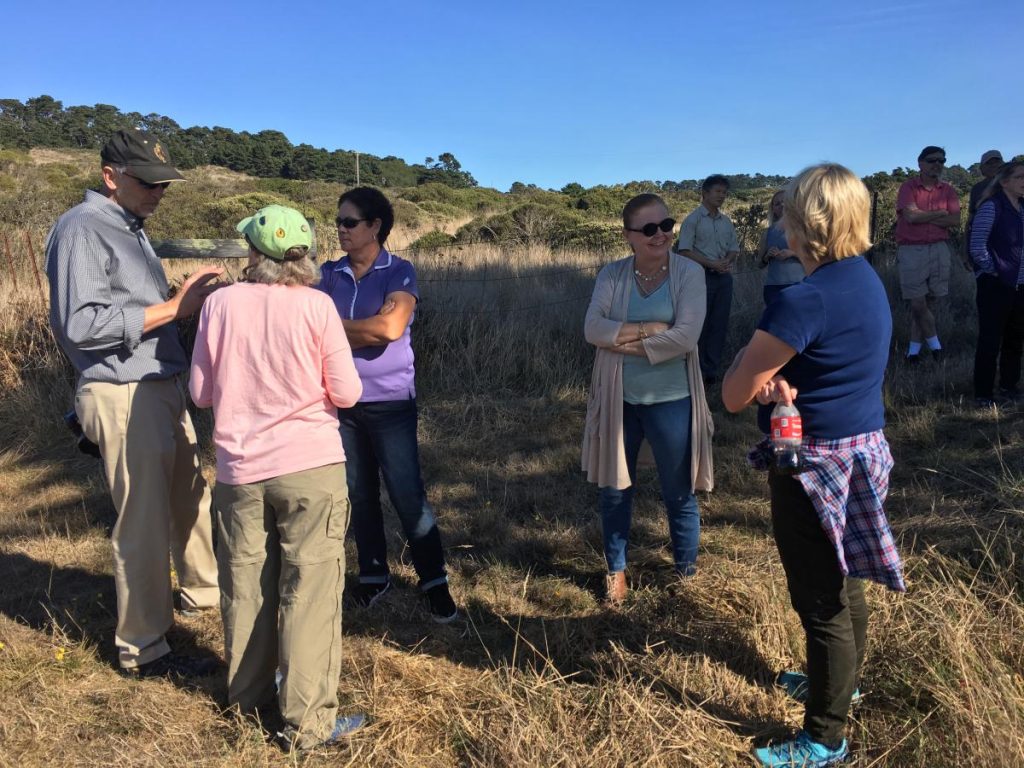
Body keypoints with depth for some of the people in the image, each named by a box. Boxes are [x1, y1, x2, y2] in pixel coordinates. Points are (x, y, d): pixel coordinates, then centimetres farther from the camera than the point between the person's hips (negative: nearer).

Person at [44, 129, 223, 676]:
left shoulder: (129, 227, 15)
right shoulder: (81, 229, -14)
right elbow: (81, 324, -24)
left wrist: (185, 302, 6)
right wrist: (173, 308, -24)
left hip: (162, 388, 10)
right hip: (124, 398, -9)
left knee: (191, 496, 22)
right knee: (144, 522, -1)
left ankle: (203, 590, 43)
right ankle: (143, 650, 14)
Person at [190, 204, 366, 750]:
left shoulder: (220, 303, -3)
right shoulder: (316, 306, -10)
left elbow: (201, 393, 3)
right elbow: (346, 393, -9)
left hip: (239, 467, 3)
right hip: (310, 466, -3)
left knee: (245, 584, 18)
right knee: (309, 591, 4)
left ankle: (247, 698, 34)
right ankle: (308, 721, 11)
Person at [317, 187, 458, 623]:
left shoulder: (399, 273, -6)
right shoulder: (330, 274, 6)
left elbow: (391, 327, -20)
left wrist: (339, 326, -10)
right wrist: (366, 333, -13)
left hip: (390, 402, -4)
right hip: (341, 401, 4)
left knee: (407, 495, -2)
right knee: (359, 494, 12)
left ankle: (435, 583, 11)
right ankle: (374, 575, 29)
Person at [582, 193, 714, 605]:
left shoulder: (689, 273, -8)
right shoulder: (611, 274, -1)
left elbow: (685, 337, -20)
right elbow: (593, 329, -14)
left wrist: (623, 342, -16)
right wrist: (650, 329, -22)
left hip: (670, 401, -2)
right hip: (618, 400, 3)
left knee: (678, 495, 12)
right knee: (614, 490, 16)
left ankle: (686, 572, 35)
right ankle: (616, 570, 36)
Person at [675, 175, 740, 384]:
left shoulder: (726, 221, 13)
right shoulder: (693, 220, -5)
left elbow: (734, 248, 16)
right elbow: (684, 250, -12)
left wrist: (728, 261, -7)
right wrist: (711, 263, -18)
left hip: (724, 277, 6)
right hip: (702, 277, -6)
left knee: (719, 324, 7)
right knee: (699, 324, -2)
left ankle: (712, 370, 14)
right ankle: (698, 371, 5)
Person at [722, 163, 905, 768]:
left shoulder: (806, 300, -26)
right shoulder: (866, 279, 4)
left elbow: (733, 396, -21)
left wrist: (761, 376, -2)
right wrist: (781, 380, -10)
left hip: (817, 465, -9)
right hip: (861, 448, 9)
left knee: (822, 599, 5)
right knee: (843, 582, 26)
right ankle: (842, 682, 48)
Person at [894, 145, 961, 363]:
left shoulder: (947, 190, 9)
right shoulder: (908, 187, -1)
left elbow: (956, 220, -2)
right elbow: (911, 216, -15)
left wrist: (923, 218, -10)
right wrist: (941, 213, -4)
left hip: (939, 249, 3)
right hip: (911, 249, -3)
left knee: (930, 299, 5)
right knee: (917, 301, -4)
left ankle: (915, 344, 16)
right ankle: (932, 339, 14)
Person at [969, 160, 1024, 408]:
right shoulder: (992, 206, -10)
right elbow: (977, 246, -16)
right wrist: (994, 271, -9)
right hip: (996, 286, -7)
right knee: (990, 341, -2)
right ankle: (983, 395, 7)